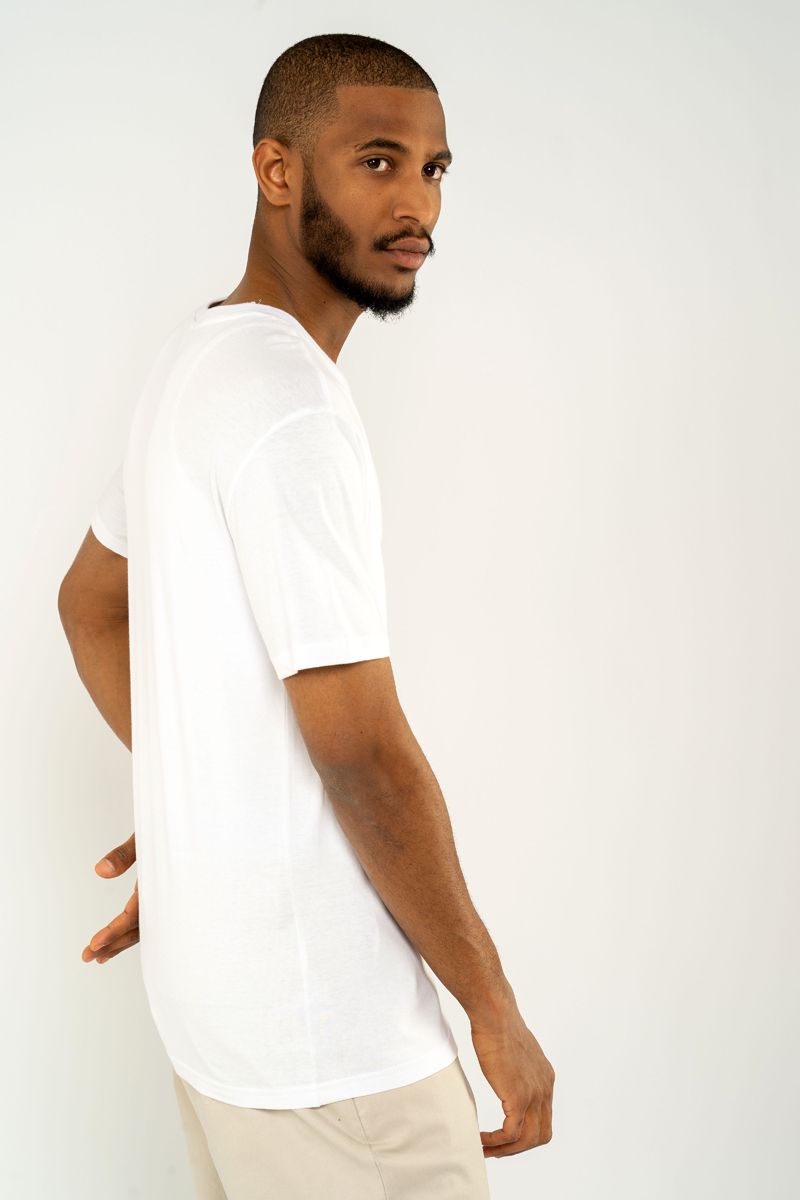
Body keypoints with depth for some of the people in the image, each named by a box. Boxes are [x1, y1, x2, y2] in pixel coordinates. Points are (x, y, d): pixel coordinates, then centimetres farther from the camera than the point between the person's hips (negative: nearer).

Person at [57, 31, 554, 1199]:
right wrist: (496, 1012, -13)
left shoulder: (194, 359, 9)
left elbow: (89, 602, 20)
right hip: (319, 1020, -9)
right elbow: (362, 749, -23)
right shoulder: (291, 404, -22)